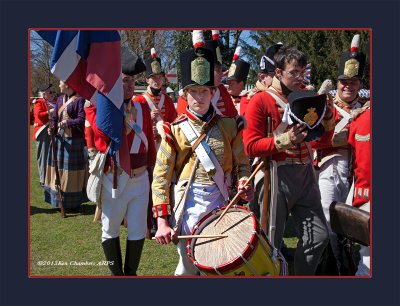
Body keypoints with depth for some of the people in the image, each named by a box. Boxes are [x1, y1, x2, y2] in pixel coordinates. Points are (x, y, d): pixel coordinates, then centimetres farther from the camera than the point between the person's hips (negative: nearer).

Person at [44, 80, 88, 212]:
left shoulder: (79, 99, -7)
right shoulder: (60, 99, 14)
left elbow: (81, 119, -15)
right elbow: (54, 117, 16)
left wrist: (68, 122, -30)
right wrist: (52, 128, -3)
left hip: (74, 140, -7)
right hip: (59, 139, 7)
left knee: (73, 171, -1)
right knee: (59, 168, 9)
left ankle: (75, 203, 10)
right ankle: (62, 201, 21)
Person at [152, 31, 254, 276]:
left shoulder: (229, 126, 5)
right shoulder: (175, 131, -1)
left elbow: (243, 164, 11)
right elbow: (160, 178, -3)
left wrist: (245, 185, -12)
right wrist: (162, 222, -10)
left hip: (220, 201, 2)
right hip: (188, 204, -1)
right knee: (188, 267, 5)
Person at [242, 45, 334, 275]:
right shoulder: (261, 101, -6)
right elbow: (251, 146, -11)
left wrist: (327, 113, -1)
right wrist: (285, 140, -23)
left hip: (305, 175, 6)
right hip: (277, 177, -6)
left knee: (319, 237, 8)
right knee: (271, 244, 3)